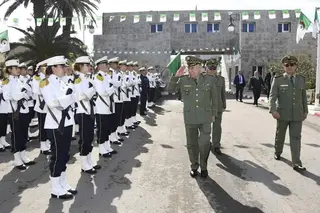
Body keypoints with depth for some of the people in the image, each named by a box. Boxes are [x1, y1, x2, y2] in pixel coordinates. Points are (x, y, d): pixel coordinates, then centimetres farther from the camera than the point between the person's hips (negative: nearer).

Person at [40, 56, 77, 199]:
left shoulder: (62, 82, 15)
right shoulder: (46, 83, -9)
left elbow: (71, 99, 10)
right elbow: (52, 103, -21)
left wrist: (69, 96, -9)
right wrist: (66, 97, -15)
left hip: (66, 122, 8)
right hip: (55, 124, -8)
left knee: (64, 155, 14)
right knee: (57, 156, 0)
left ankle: (63, 184, 25)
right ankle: (56, 189, 12)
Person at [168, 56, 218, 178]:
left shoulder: (210, 80, -3)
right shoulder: (183, 80, -3)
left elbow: (214, 98, 6)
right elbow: (170, 89, 1)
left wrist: (214, 114, 7)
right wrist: (176, 76, -14)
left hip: (205, 117, -1)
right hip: (190, 118, 1)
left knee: (204, 143, -3)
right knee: (192, 144, 9)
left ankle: (203, 167, 19)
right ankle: (194, 167, 27)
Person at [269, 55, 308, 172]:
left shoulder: (301, 79, 7)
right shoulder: (278, 79, -4)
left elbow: (304, 97, 13)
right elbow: (272, 96, -11)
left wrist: (305, 111, 12)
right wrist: (273, 110, -22)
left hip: (297, 115, 2)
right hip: (282, 114, -2)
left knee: (296, 138, -3)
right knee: (280, 135, 15)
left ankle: (296, 163, -3)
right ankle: (277, 152, 39)